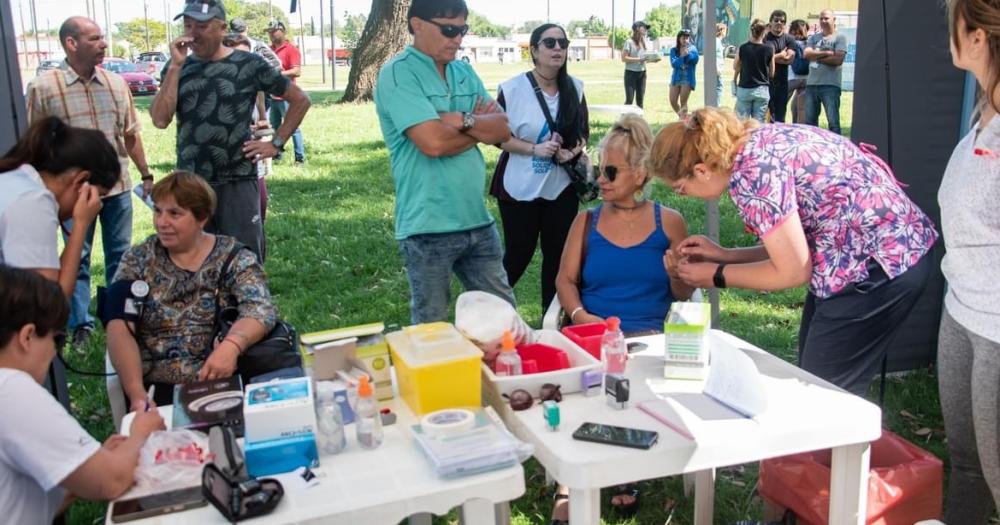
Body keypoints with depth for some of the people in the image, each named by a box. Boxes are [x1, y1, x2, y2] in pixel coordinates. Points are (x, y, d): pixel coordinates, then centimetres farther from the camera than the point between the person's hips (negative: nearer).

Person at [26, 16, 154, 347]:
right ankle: (80, 325, 19)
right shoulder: (43, 87, -8)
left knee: (120, 255, 13)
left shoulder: (116, 83, 4)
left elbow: (130, 134, 11)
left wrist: (146, 174, 12)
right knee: (77, 258, 8)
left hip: (117, 185, 4)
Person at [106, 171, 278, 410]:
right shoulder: (138, 259, 7)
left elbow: (260, 310, -13)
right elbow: (119, 329, -4)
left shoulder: (234, 259, 3)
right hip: (158, 390, 0)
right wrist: (137, 394, -20)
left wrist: (231, 344, -35)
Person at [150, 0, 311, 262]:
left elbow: (300, 100, 4)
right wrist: (176, 66, -10)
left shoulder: (248, 64, -3)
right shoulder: (178, 68, 6)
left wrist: (276, 144, -2)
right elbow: (160, 120, -7)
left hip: (237, 182, -4)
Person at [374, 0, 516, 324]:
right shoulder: (398, 74, -11)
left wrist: (464, 120, -14)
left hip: (477, 219, 7)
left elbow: (502, 130, 4)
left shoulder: (464, 72, 11)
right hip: (430, 227, -6)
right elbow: (433, 142, -22)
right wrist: (480, 128, -5)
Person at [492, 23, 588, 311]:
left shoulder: (575, 88, 1)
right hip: (520, 187, -4)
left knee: (557, 253, 9)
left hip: (561, 187, 4)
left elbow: (583, 131, 10)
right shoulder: (512, 89, -11)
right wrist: (535, 149, -19)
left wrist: (574, 150, -12)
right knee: (519, 253, 6)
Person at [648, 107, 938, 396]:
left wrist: (717, 275, -4)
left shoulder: (751, 172, -21)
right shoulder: (760, 142, 6)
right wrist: (724, 255, 11)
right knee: (811, 379, 16)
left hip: (878, 268, -10)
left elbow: (792, 271, -16)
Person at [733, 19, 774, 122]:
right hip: (762, 90, 0)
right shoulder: (769, 50, -5)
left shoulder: (743, 48, -6)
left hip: (744, 89, 0)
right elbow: (771, 73, 5)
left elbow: (735, 67, 9)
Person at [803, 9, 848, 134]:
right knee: (809, 121, 9)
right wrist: (827, 53, -9)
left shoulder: (840, 38, 2)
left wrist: (817, 57, -3)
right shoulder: (813, 38, 15)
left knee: (833, 122, -7)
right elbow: (807, 54, -2)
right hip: (811, 84, 5)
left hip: (830, 85, -5)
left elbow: (838, 59, -11)